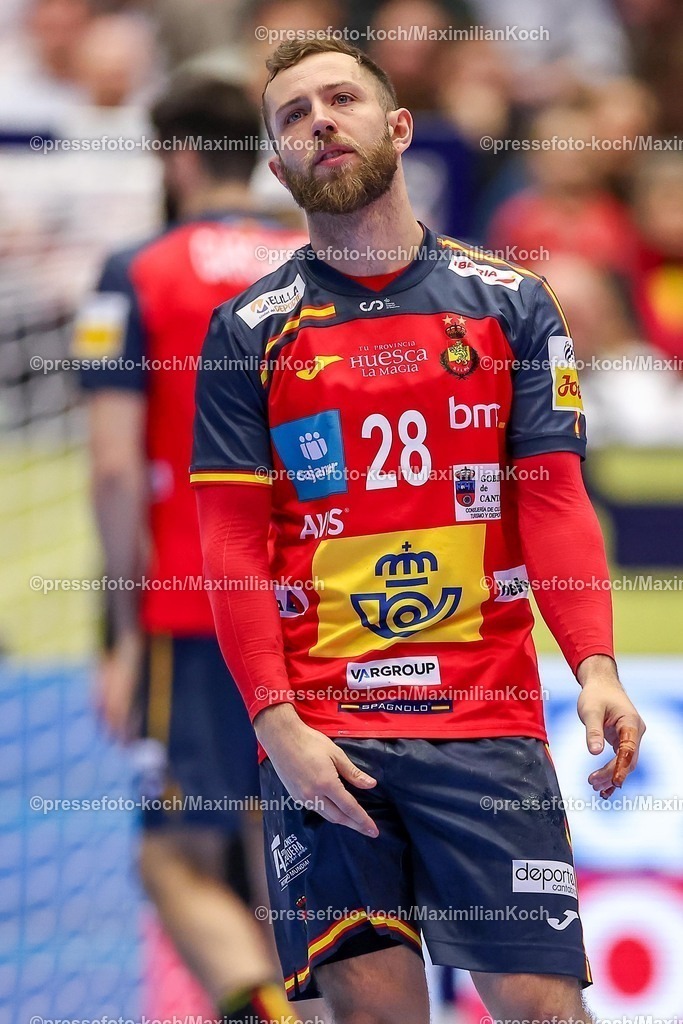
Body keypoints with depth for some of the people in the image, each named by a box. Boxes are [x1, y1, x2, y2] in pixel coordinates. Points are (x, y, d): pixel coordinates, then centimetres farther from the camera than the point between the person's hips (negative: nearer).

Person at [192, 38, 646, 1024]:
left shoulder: (511, 303, 8)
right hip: (318, 730, 0)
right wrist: (276, 722, -9)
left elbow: (554, 500, 4)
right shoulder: (248, 331, 7)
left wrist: (596, 665, -11)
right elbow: (232, 543, 3)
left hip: (488, 720, 0)